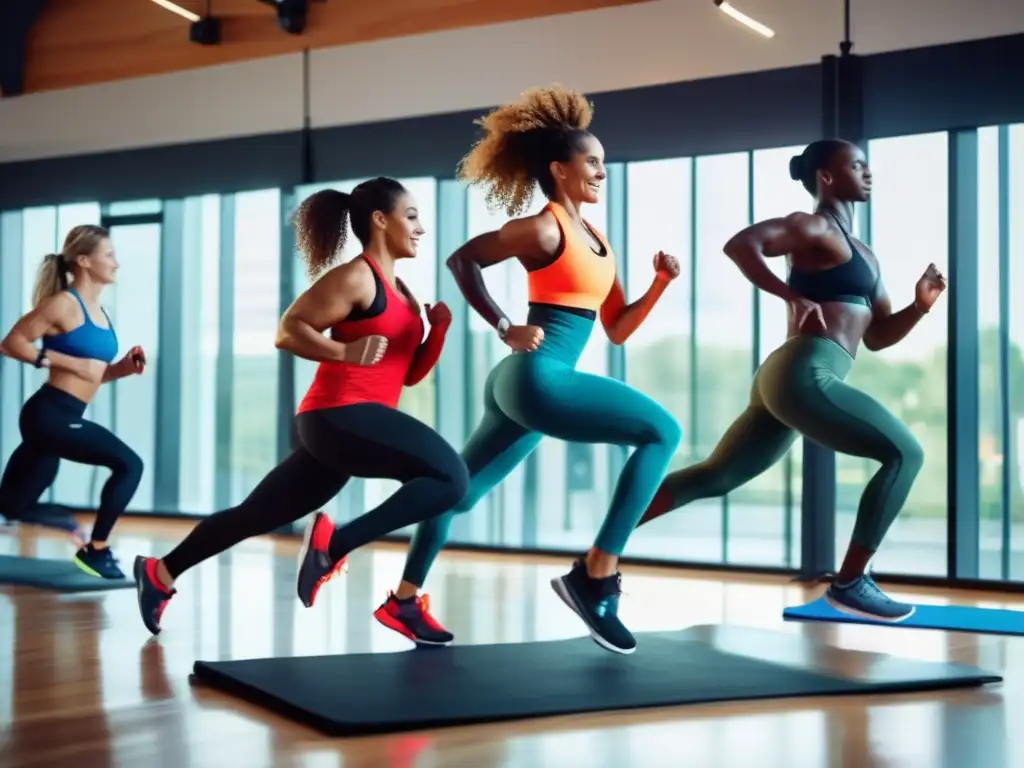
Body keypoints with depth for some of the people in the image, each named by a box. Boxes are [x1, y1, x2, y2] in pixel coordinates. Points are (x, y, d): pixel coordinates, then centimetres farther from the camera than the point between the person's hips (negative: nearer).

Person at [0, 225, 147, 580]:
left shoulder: (98, 311, 14)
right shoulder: (64, 304, -11)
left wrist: (123, 368, 3)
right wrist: (69, 361, -17)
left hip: (64, 416, 9)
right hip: (49, 414, -9)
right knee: (128, 464, -17)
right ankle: (95, 550, -6)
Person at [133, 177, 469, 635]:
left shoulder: (402, 294, 21)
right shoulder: (355, 278, -7)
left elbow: (410, 373, 19)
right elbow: (288, 331, -11)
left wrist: (439, 329, 5)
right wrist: (345, 352, -20)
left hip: (342, 423, 10)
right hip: (340, 417, -10)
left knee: (260, 514, 15)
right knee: (451, 476, -22)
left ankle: (161, 572, 25)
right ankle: (335, 542, -20)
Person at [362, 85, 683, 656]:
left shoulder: (598, 241, 16)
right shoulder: (543, 229, -8)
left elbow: (617, 330, 17)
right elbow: (462, 259, -5)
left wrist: (661, 282, 4)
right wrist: (505, 328, -9)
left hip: (532, 386, 10)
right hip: (536, 379, -10)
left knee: (462, 488, 17)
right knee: (663, 431, -15)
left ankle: (404, 599, 30)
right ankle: (595, 577, -15)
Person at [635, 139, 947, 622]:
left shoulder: (862, 254, 26)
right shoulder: (814, 228, -1)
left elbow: (876, 336, 26)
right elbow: (740, 243, -17)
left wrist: (919, 306, 9)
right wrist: (793, 296, -21)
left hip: (787, 380, 10)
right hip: (802, 375, -10)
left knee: (711, 478, 11)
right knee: (904, 453, -9)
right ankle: (849, 583, -7)